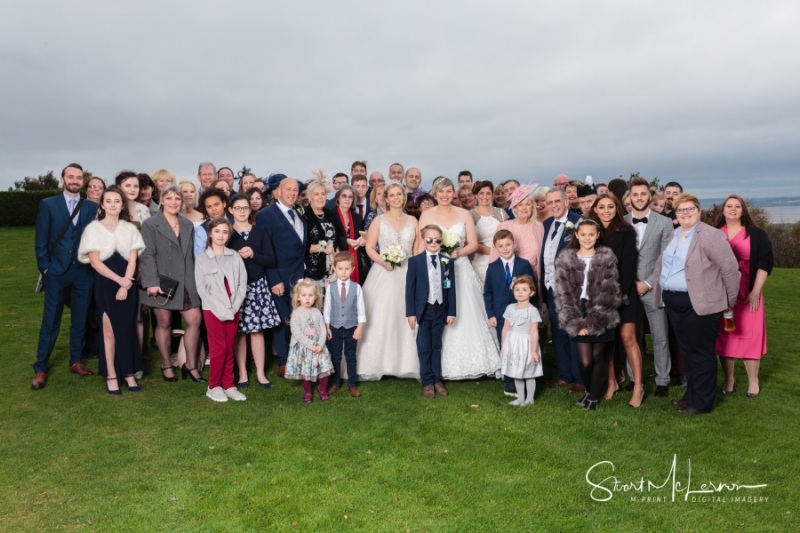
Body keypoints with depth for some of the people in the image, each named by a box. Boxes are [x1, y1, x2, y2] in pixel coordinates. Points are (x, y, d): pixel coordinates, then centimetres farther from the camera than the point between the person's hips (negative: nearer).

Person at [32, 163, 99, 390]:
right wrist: (44, 268, -5)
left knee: (80, 319, 9)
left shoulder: (92, 207, 6)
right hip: (56, 271, -1)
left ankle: (76, 361, 22)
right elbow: (41, 240, 1)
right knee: (50, 321, 3)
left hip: (84, 272, 2)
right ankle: (41, 368, 12)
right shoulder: (48, 204, 3)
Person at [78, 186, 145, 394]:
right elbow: (95, 261, -7)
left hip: (127, 285, 2)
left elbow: (132, 260, 2)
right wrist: (118, 279, -14)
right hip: (105, 285, -2)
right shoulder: (94, 228, -1)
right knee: (109, 330, 0)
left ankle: (128, 372, 12)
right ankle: (111, 375, 7)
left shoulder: (130, 229, 6)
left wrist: (125, 285, -10)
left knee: (127, 329, 3)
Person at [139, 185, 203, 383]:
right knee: (164, 323, 6)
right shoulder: (150, 224, -2)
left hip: (185, 283, 4)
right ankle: (166, 365, 22)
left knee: (195, 320, -1)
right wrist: (151, 282, -18)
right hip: (161, 282, -4)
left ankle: (191, 365, 12)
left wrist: (195, 280, 10)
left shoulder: (188, 225, 14)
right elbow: (147, 255, -10)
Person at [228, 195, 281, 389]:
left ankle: (261, 372, 9)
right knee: (239, 331, 2)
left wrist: (252, 255, -12)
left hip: (257, 285, 1)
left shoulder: (259, 232, 7)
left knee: (257, 330, 1)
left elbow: (271, 260, 2)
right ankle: (242, 372, 12)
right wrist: (237, 255, -14)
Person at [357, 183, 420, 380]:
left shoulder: (413, 220, 11)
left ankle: (406, 364, 10)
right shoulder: (379, 220, 4)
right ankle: (374, 365, 2)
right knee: (379, 319, -4)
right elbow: (369, 247, 1)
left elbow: (418, 249, 11)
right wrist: (383, 262, -15)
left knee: (406, 319, 1)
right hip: (383, 273, -2)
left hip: (407, 273, 2)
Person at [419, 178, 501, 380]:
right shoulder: (426, 215, 5)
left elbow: (473, 244, 3)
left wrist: (458, 252, -14)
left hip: (460, 270, 1)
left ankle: (468, 361, 7)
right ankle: (439, 365, 5)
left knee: (466, 315, -2)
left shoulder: (464, 214, 6)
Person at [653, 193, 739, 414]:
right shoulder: (673, 235, 12)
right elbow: (663, 263, 23)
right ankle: (691, 395, 29)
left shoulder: (710, 235, -12)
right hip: (674, 303, 8)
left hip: (699, 304, -7)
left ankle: (701, 402, 13)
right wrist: (660, 287, 16)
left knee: (701, 353, 2)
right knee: (687, 351, 16)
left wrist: (730, 301, -5)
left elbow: (730, 268, -12)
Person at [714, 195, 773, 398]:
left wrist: (756, 291, -10)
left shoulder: (756, 234, 2)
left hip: (747, 294, -2)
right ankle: (729, 380, 15)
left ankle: (753, 382, 13)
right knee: (724, 336, 5)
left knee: (749, 334, 1)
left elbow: (765, 262, -3)